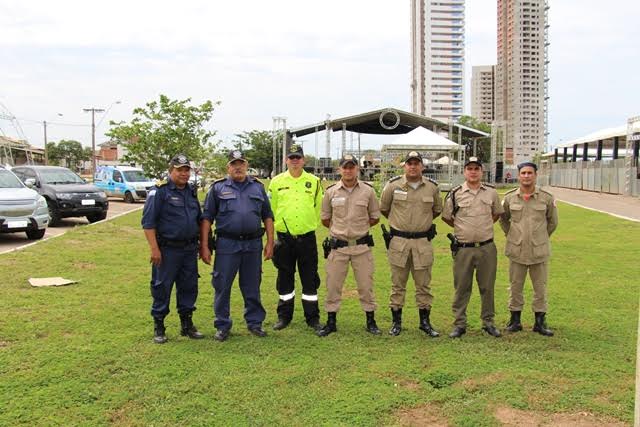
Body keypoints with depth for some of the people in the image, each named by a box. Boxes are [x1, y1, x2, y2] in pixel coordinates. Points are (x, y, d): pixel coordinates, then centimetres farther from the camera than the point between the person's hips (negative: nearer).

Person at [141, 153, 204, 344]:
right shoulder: (159, 191, -9)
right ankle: (158, 327, 14)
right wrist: (154, 248, -18)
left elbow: (199, 219, 22)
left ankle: (187, 324, 24)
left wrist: (200, 244, 18)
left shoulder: (191, 191, 12)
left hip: (189, 249, 6)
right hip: (167, 249, -6)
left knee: (189, 287, 11)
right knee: (162, 287, 2)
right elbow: (148, 222, -13)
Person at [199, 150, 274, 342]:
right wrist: (204, 246, -3)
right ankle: (223, 325, 16)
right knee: (222, 286, 3)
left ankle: (255, 322, 23)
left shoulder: (258, 187, 11)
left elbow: (268, 216, 12)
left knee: (252, 287, 10)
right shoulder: (218, 188, 4)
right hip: (226, 245, -2)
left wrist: (270, 242, 4)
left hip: (253, 244, 2)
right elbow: (207, 218, 2)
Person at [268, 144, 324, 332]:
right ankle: (284, 316, 21)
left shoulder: (314, 181, 4)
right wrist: (279, 224, 6)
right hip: (284, 237, 0)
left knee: (310, 279, 4)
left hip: (307, 237, 0)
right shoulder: (277, 182, 3)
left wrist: (310, 224, 8)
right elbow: (271, 209, 8)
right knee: (285, 279, 9)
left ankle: (313, 317, 15)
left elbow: (319, 207, 11)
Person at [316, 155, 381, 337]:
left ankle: (371, 322, 19)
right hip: (338, 246, 1)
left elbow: (375, 217, 10)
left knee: (366, 285, 5)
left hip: (362, 246, 0)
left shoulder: (368, 191, 0)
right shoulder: (331, 192, 1)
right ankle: (331, 322, 17)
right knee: (333, 286, 5)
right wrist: (340, 229, 8)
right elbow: (325, 219, 11)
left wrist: (359, 227, 5)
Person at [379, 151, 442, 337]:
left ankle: (425, 322, 20)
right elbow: (383, 208, 12)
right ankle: (396, 322, 17)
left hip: (423, 242, 1)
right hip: (398, 241, -1)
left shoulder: (432, 187, 3)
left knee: (424, 285, 8)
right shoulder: (393, 185, -2)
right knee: (398, 285, 7)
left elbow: (437, 210, 20)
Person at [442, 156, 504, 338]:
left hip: (487, 247, 2)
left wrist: (485, 226, 12)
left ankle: (488, 322, 23)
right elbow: (446, 217, 9)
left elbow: (497, 213, 19)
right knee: (461, 287, 4)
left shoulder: (491, 192, 4)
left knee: (487, 287, 10)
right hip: (463, 248, -2)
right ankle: (459, 324, 14)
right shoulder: (455, 194, -2)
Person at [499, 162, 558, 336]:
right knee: (515, 287, 9)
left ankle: (540, 322, 18)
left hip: (539, 252, 0)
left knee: (540, 288, 7)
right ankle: (515, 320, 21)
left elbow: (553, 222, 12)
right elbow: (503, 220, 16)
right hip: (516, 252, 1)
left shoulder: (547, 198, -3)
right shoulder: (509, 198, -1)